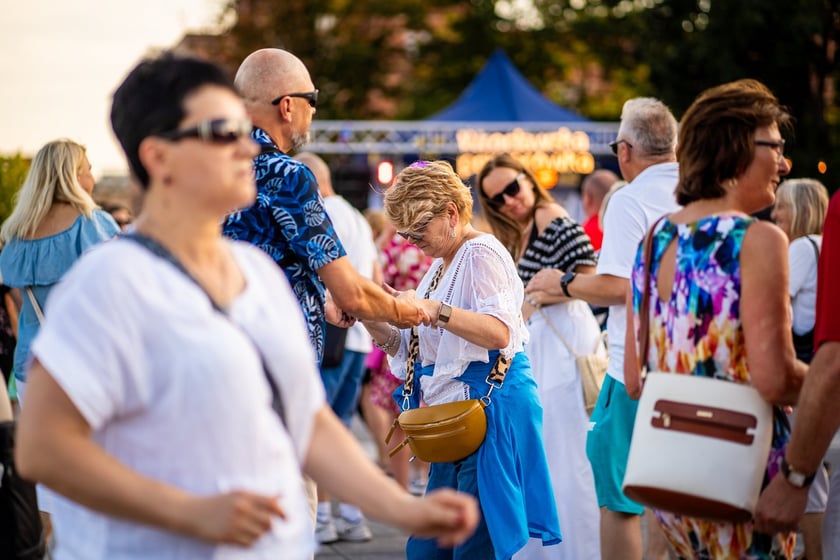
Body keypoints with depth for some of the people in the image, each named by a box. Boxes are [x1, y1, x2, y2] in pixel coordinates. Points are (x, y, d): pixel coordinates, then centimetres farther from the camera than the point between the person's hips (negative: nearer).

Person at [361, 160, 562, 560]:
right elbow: (410, 348, 21)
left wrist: (435, 311, -31)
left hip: (491, 405, -10)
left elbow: (500, 333, -21)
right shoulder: (440, 265, 20)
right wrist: (372, 321, 5)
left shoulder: (482, 253, -7)